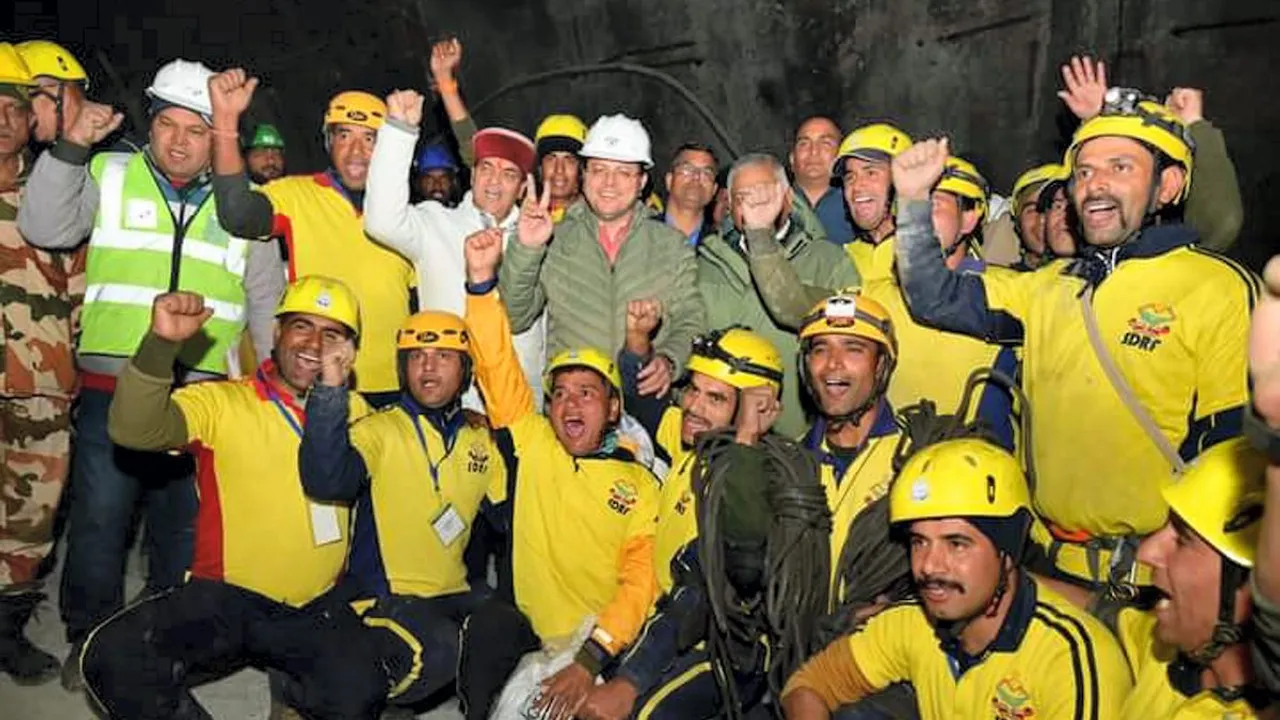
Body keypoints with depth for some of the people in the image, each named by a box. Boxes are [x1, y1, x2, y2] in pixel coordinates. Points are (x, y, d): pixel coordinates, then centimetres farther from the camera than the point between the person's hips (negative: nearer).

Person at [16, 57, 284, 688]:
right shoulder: (109, 177, 7)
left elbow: (267, 303, 14)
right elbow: (44, 228, -7)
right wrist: (71, 146, -14)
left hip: (203, 394, 1)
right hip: (112, 388, -1)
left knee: (186, 524, 11)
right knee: (99, 519, 3)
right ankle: (90, 639, 23)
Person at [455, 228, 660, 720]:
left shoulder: (640, 486, 4)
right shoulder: (532, 447, 8)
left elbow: (640, 582, -5)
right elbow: (498, 370, -1)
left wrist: (590, 660, -18)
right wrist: (482, 279, -13)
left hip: (606, 647, -1)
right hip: (527, 630, 1)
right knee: (488, 626, -29)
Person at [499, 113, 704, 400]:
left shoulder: (673, 245, 12)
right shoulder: (553, 241, 9)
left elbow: (689, 322, 9)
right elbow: (513, 319, 3)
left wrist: (669, 361, -11)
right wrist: (525, 249, -9)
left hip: (646, 395, 1)